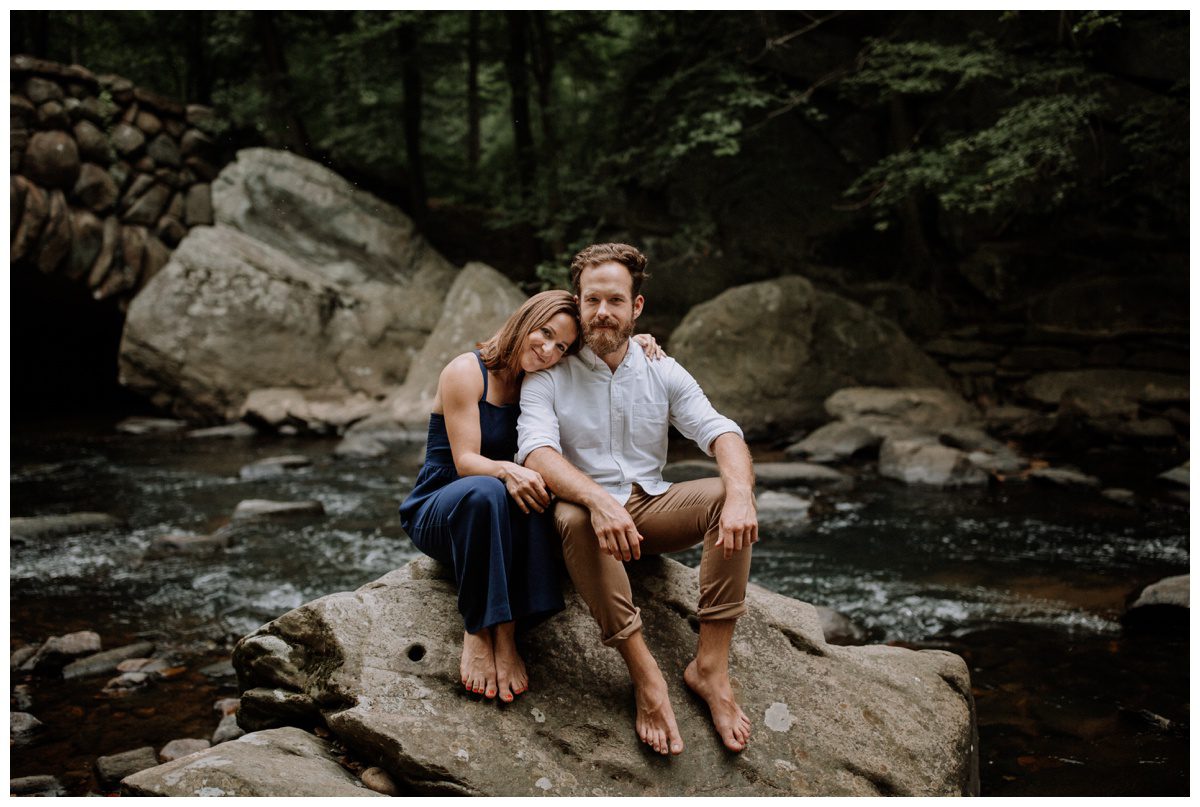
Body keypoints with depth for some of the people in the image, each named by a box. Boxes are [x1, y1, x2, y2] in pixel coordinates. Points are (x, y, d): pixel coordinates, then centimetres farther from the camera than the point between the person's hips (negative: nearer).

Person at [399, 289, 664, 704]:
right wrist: (505, 471, -39)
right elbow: (465, 461, -17)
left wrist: (634, 346, -1)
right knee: (486, 491, -40)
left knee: (528, 490, -33)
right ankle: (477, 631, -29)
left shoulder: (538, 382, 7)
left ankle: (506, 633, -34)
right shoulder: (466, 371, -11)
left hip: (488, 514, 5)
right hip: (435, 512, -4)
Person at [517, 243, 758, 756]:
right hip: (588, 510, -3)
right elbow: (536, 451, -20)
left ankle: (711, 665, -25)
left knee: (726, 495, -24)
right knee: (574, 517, -37)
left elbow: (720, 432, -7)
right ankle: (645, 675, -32)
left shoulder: (662, 372, 7)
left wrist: (740, 495, -30)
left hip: (651, 507, 3)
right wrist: (599, 500, -40)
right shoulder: (548, 376, -2)